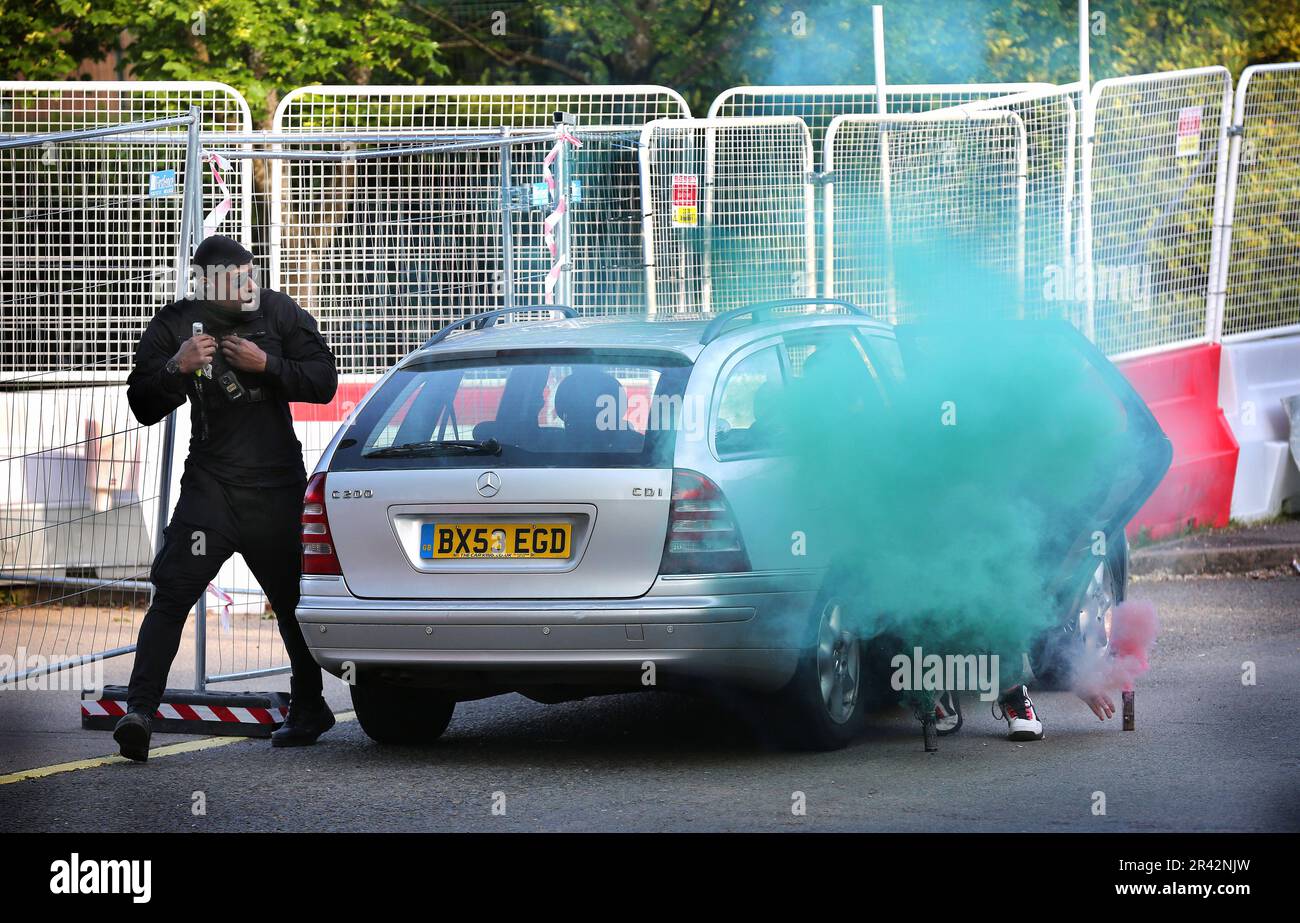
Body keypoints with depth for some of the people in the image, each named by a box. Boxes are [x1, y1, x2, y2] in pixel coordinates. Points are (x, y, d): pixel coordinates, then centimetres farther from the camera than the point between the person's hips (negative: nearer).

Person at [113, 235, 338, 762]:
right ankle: (140, 709, -20)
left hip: (277, 482, 1)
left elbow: (324, 382, -1)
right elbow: (143, 408, -2)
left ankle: (308, 709, 28)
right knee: (173, 593, -15)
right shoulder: (174, 326, 0)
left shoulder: (279, 314, 2)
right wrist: (176, 368, -20)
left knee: (292, 597, 11)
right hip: (211, 484, -1)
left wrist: (266, 365, -16)